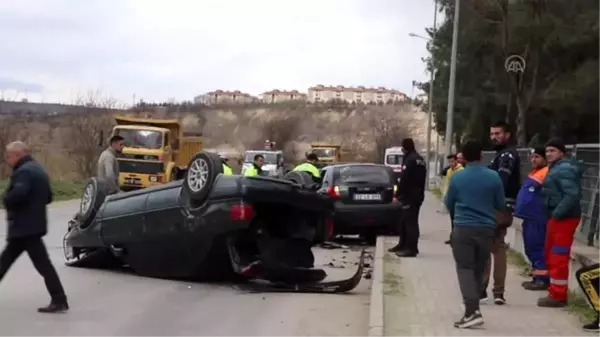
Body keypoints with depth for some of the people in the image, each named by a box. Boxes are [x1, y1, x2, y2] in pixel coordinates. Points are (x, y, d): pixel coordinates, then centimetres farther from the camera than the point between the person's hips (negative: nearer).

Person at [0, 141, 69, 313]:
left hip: (25, 226, -10)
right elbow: (48, 197, 20)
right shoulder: (38, 169, 16)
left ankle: (59, 300, -5)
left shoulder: (23, 172, -17)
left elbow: (17, 194, -34)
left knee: (42, 264, -7)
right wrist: (33, 204, 12)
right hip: (33, 224, 10)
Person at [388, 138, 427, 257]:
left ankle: (411, 248, -8)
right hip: (417, 194, 10)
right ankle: (403, 245, 25)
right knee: (405, 221, 17)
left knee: (410, 222, -8)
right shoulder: (420, 159, 17)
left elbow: (404, 180, -20)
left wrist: (398, 194, -14)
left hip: (410, 195, -10)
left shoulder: (410, 160, -15)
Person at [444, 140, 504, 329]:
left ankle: (472, 311, -18)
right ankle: (473, 306, 22)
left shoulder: (457, 177, -4)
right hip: (486, 228, 2)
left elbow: (448, 204, 8)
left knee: (465, 268, -3)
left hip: (463, 228, -2)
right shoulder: (493, 177, -1)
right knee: (479, 269, 15)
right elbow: (500, 205, 8)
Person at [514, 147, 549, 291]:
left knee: (537, 248, -9)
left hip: (537, 219, -11)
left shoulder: (546, 173, -13)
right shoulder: (534, 173, 20)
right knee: (531, 248, 15)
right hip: (529, 217, 11)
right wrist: (519, 208, 20)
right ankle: (537, 277, 22)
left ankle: (542, 279, -5)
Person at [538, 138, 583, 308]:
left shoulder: (564, 170, -16)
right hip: (556, 217, 11)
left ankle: (558, 296, -2)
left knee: (558, 258, -7)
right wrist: (553, 214, 12)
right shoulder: (555, 168, 17)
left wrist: (557, 213, -23)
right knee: (551, 256, 18)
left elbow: (573, 195, -26)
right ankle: (555, 291, 28)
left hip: (564, 218, -11)